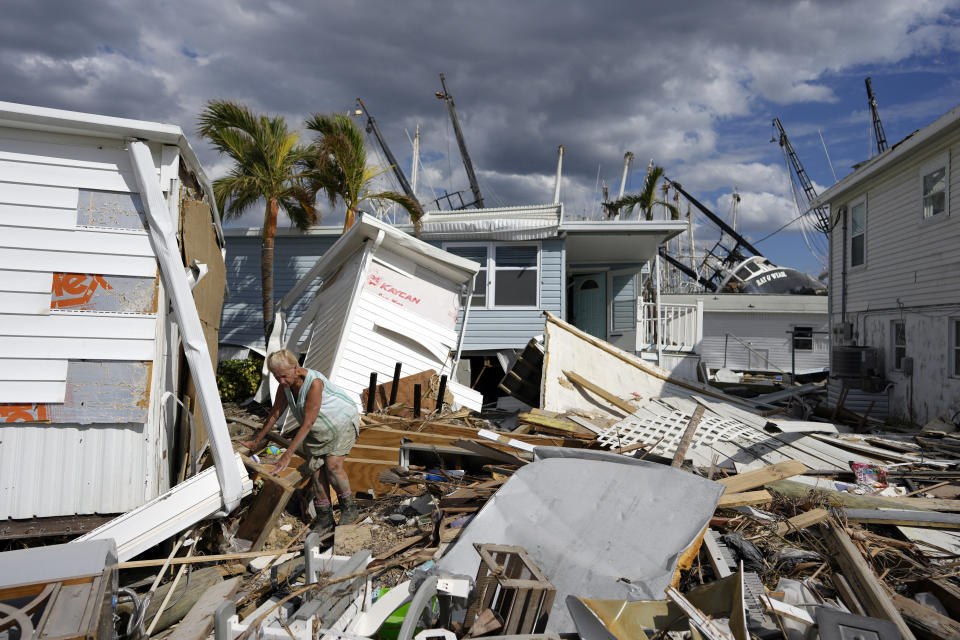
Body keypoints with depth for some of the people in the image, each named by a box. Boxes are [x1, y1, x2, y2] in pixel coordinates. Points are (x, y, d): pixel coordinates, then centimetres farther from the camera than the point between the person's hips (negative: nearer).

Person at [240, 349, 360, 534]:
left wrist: (288, 454, -31)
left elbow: (307, 423, -32)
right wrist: (257, 440, 13)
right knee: (317, 468, -1)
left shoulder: (314, 383, -33)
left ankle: (349, 508, 2)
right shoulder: (285, 385, -10)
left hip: (342, 421, -7)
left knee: (332, 465, -19)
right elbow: (275, 414, 5)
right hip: (318, 429, 7)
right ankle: (325, 518, 9)